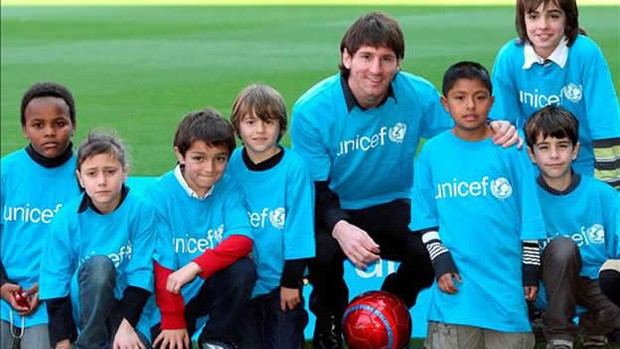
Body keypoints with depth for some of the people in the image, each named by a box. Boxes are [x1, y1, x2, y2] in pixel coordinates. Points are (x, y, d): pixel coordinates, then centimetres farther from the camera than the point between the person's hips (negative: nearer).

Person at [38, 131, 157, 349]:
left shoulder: (141, 211, -11)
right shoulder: (67, 218, -9)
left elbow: (141, 274, -11)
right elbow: (55, 283, -8)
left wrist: (126, 324, -21)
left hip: (127, 307, -1)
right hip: (83, 309, 1)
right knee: (98, 263, -31)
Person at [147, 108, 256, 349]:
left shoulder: (228, 188, -8)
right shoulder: (159, 195, -14)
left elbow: (242, 239, -22)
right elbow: (162, 266, -13)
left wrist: (195, 267, -35)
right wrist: (173, 322, -13)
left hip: (213, 285, 2)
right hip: (174, 296, -2)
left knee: (243, 269, -28)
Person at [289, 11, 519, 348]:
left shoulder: (418, 94, -13)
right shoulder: (311, 110, -19)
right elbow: (315, 190, -17)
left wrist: (494, 135, -27)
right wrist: (340, 227, -39)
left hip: (394, 206, 2)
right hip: (334, 210, -2)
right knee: (321, 250, -35)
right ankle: (329, 320, 3)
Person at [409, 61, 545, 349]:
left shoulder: (510, 149, 2)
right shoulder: (433, 151, 4)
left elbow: (530, 217, 4)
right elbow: (424, 218, 6)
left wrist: (531, 270, 3)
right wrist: (440, 261, -4)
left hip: (506, 279, 0)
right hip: (456, 279, 0)